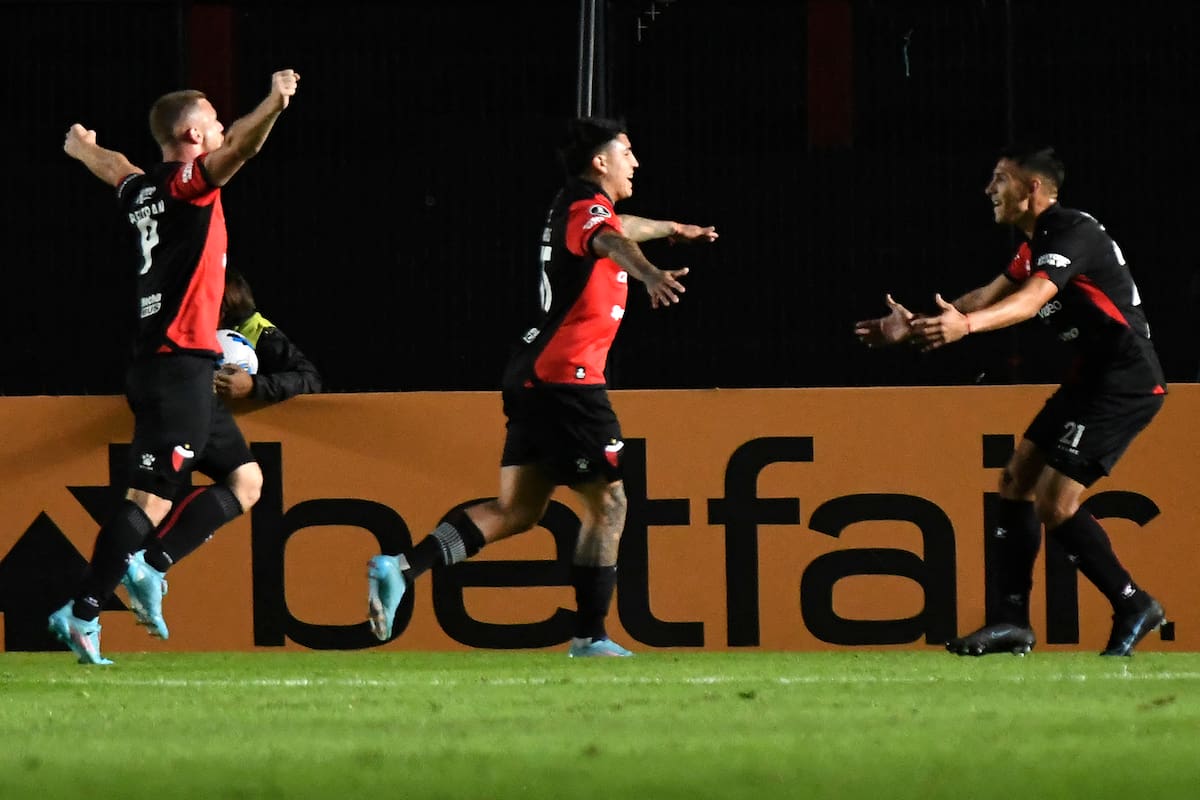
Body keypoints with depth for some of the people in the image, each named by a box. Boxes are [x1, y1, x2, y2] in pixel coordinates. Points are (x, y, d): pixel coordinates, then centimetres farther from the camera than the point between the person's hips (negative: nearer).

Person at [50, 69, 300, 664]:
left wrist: (84, 147, 59)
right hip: (178, 365, -10)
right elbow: (239, 147, -30)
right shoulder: (186, 184, -9)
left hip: (177, 368, 10)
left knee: (245, 479, 10)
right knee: (152, 498, -11)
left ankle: (149, 566, 5)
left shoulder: (142, 190, 14)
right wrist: (274, 105, -45)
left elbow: (115, 167, 38)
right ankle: (82, 612, -10)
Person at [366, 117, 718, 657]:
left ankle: (400, 569, -7)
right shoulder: (587, 207, -8)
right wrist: (649, 274, -56)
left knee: (517, 510, 5)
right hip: (567, 375, -10)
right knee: (607, 503, -2)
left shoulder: (571, 206, 21)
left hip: (533, 378, 10)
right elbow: (610, 241, -34)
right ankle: (589, 637, -3)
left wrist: (671, 228, 65)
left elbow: (618, 226, 47)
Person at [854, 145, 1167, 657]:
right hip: (1094, 378, 11)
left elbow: (1033, 297, -34)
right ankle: (1011, 619, 10)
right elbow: (992, 295, 23)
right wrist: (915, 326, 19)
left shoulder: (1071, 232, -18)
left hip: (1125, 381, -11)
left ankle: (1133, 607, -2)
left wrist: (967, 324, -49)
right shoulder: (1038, 241, 14)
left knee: (1055, 503, -14)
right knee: (1018, 479, 9)